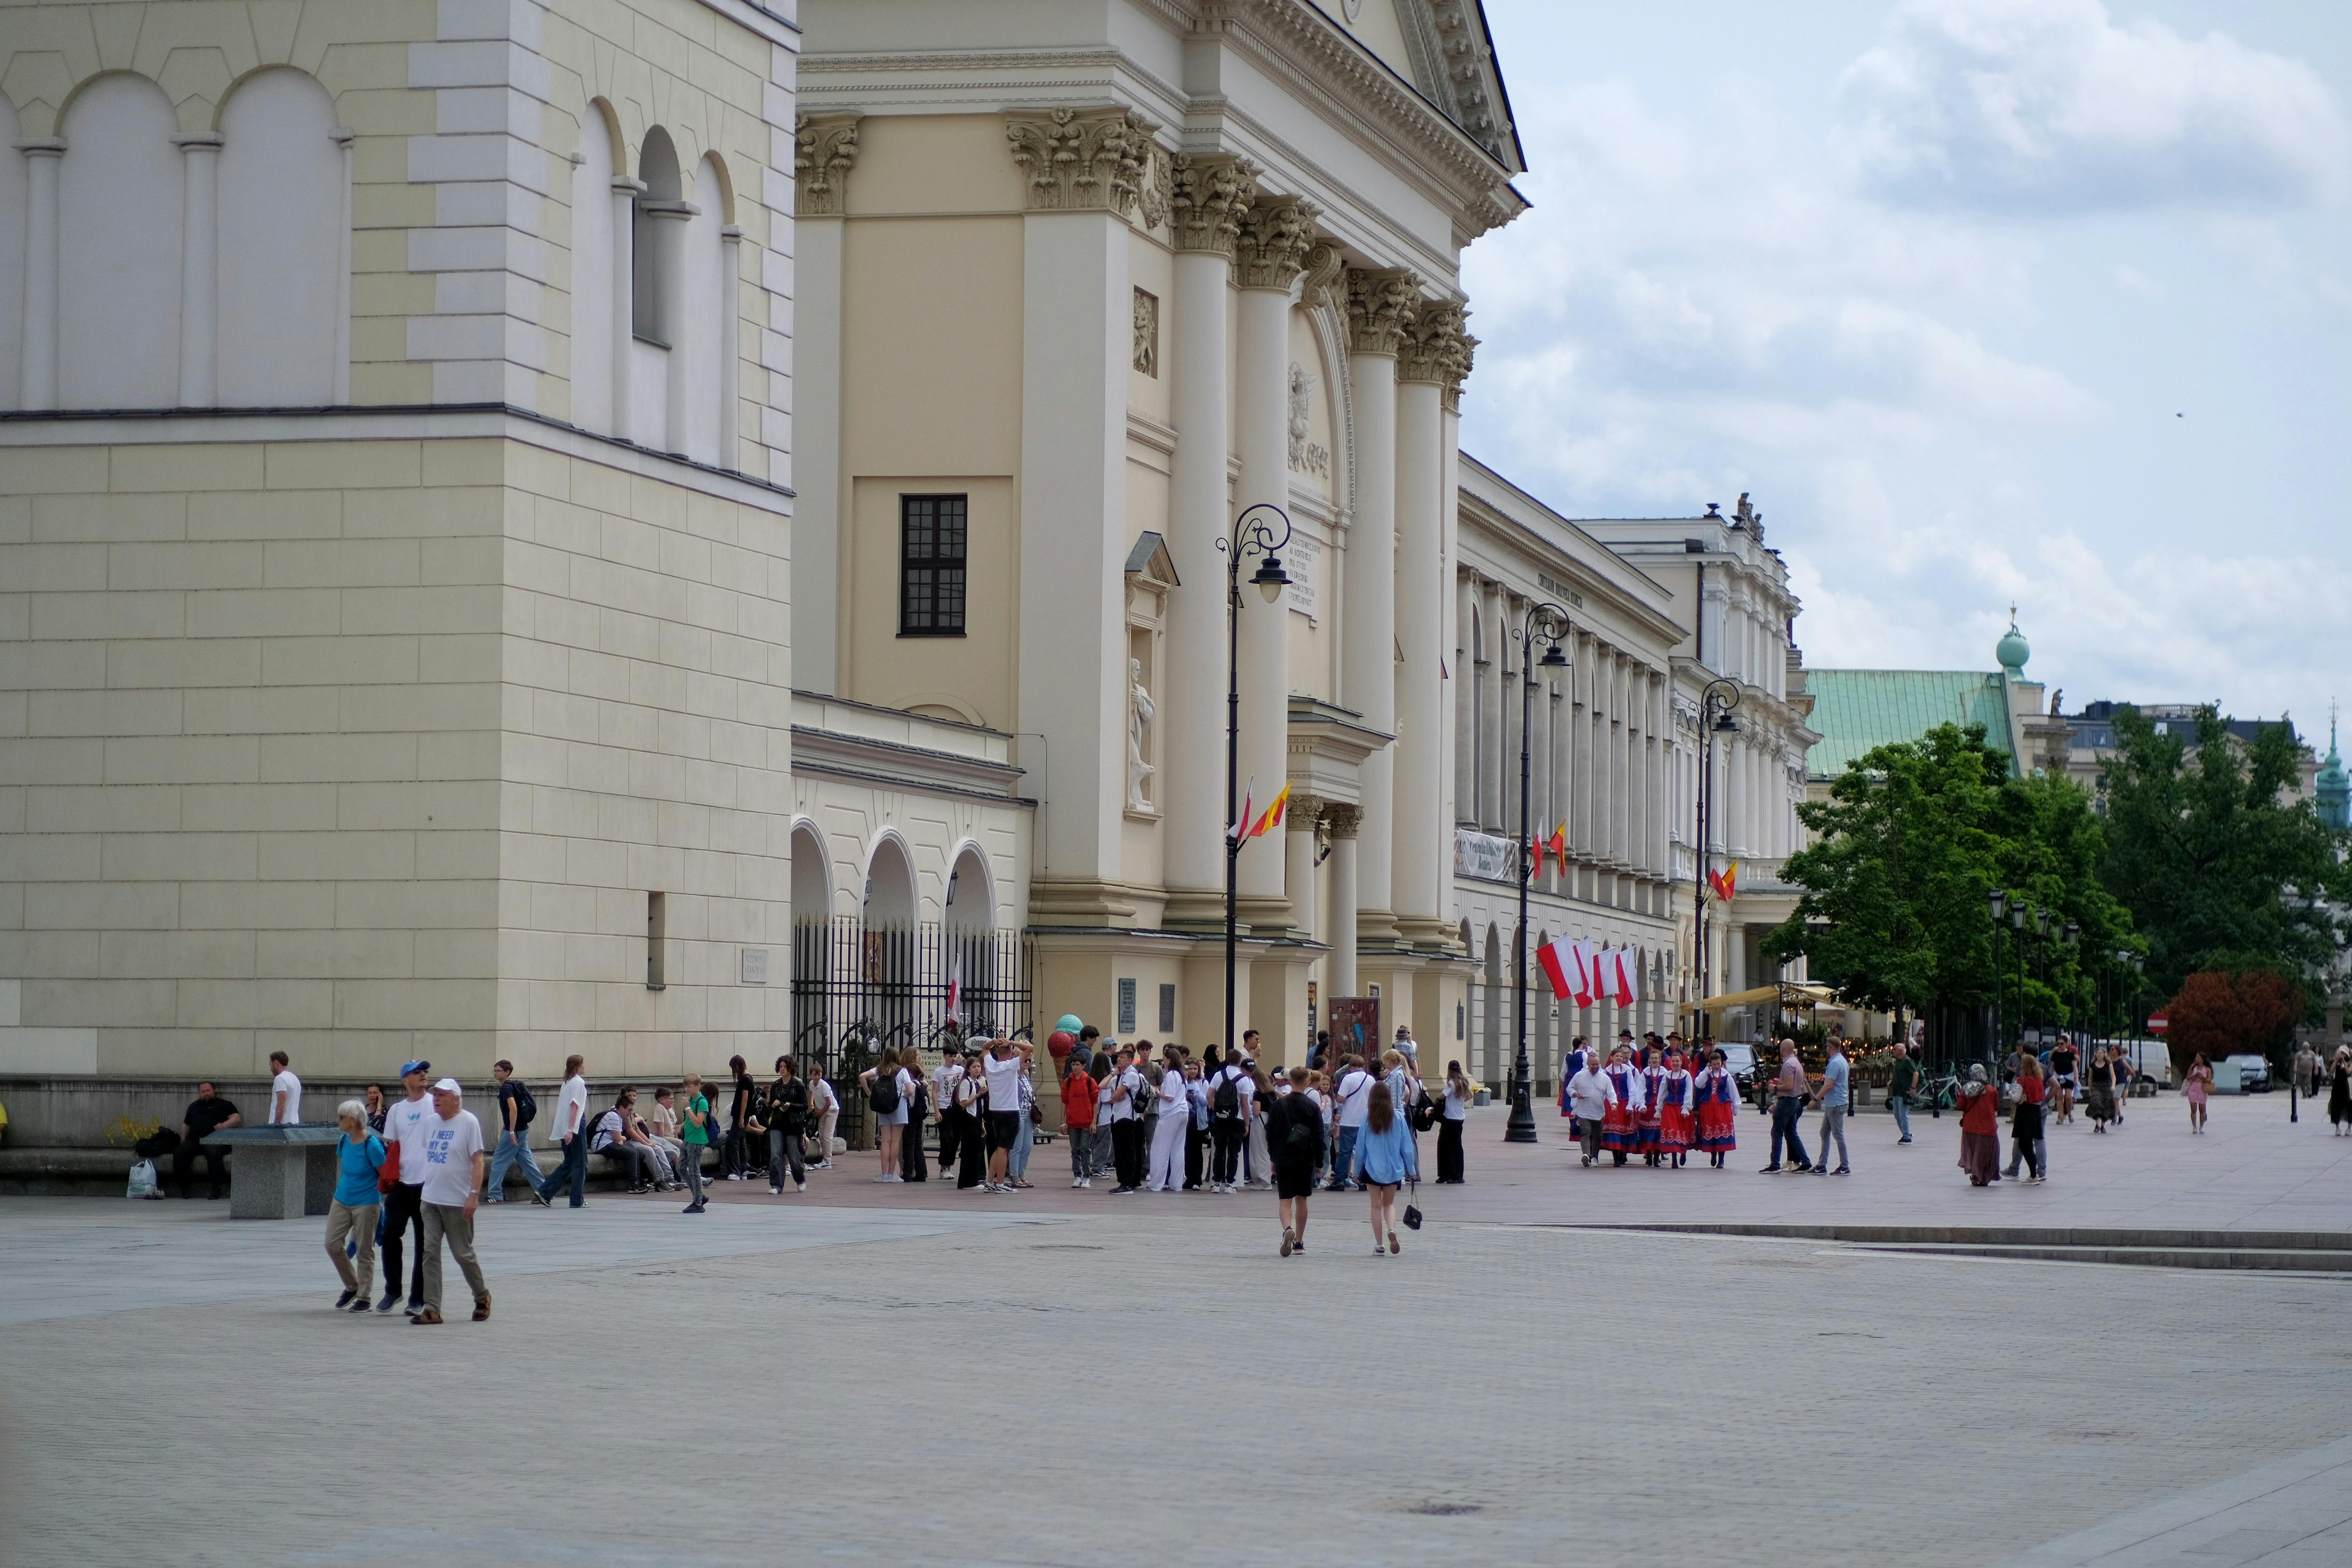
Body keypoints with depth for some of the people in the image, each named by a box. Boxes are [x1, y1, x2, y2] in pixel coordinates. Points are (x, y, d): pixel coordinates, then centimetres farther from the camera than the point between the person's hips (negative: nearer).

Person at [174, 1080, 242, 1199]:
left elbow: (237, 1118, 8)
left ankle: (217, 1188, -31)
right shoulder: (194, 1106, 34)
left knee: (213, 1153, -39)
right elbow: (186, 1125, 35)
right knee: (179, 1153, -27)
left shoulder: (223, 1104, 20)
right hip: (193, 1140, 4)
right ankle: (184, 1188, -23)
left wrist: (224, 1125, -11)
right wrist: (183, 1141, 20)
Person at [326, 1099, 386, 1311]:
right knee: (333, 1244, 2)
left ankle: (364, 1298, 9)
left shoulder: (372, 1146, -18)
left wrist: (387, 1204, -6)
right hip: (342, 1201, 7)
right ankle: (351, 1287, 21)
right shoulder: (343, 1141, 3)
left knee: (364, 1252, 0)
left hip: (366, 1204, -7)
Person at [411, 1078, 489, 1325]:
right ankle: (431, 1309, -4)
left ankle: (482, 1297, 26)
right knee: (430, 1252, -3)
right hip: (431, 1200, 6)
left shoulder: (468, 1122, -8)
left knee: (463, 1254, 4)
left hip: (458, 1203, -6)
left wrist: (474, 1195, -18)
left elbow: (477, 1161, -11)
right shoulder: (430, 1122, 10)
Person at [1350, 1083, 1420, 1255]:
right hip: (1394, 1169, 1)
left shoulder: (1368, 1118, -7)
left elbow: (1360, 1146, -2)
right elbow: (1407, 1146, 0)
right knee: (1389, 1203, 15)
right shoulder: (1398, 1118, -5)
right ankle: (1392, 1229, -12)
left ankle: (1378, 1244, 8)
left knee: (1376, 1205, 8)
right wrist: (1412, 1169, 10)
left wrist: (1356, 1171, 7)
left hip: (1372, 1169, -1)